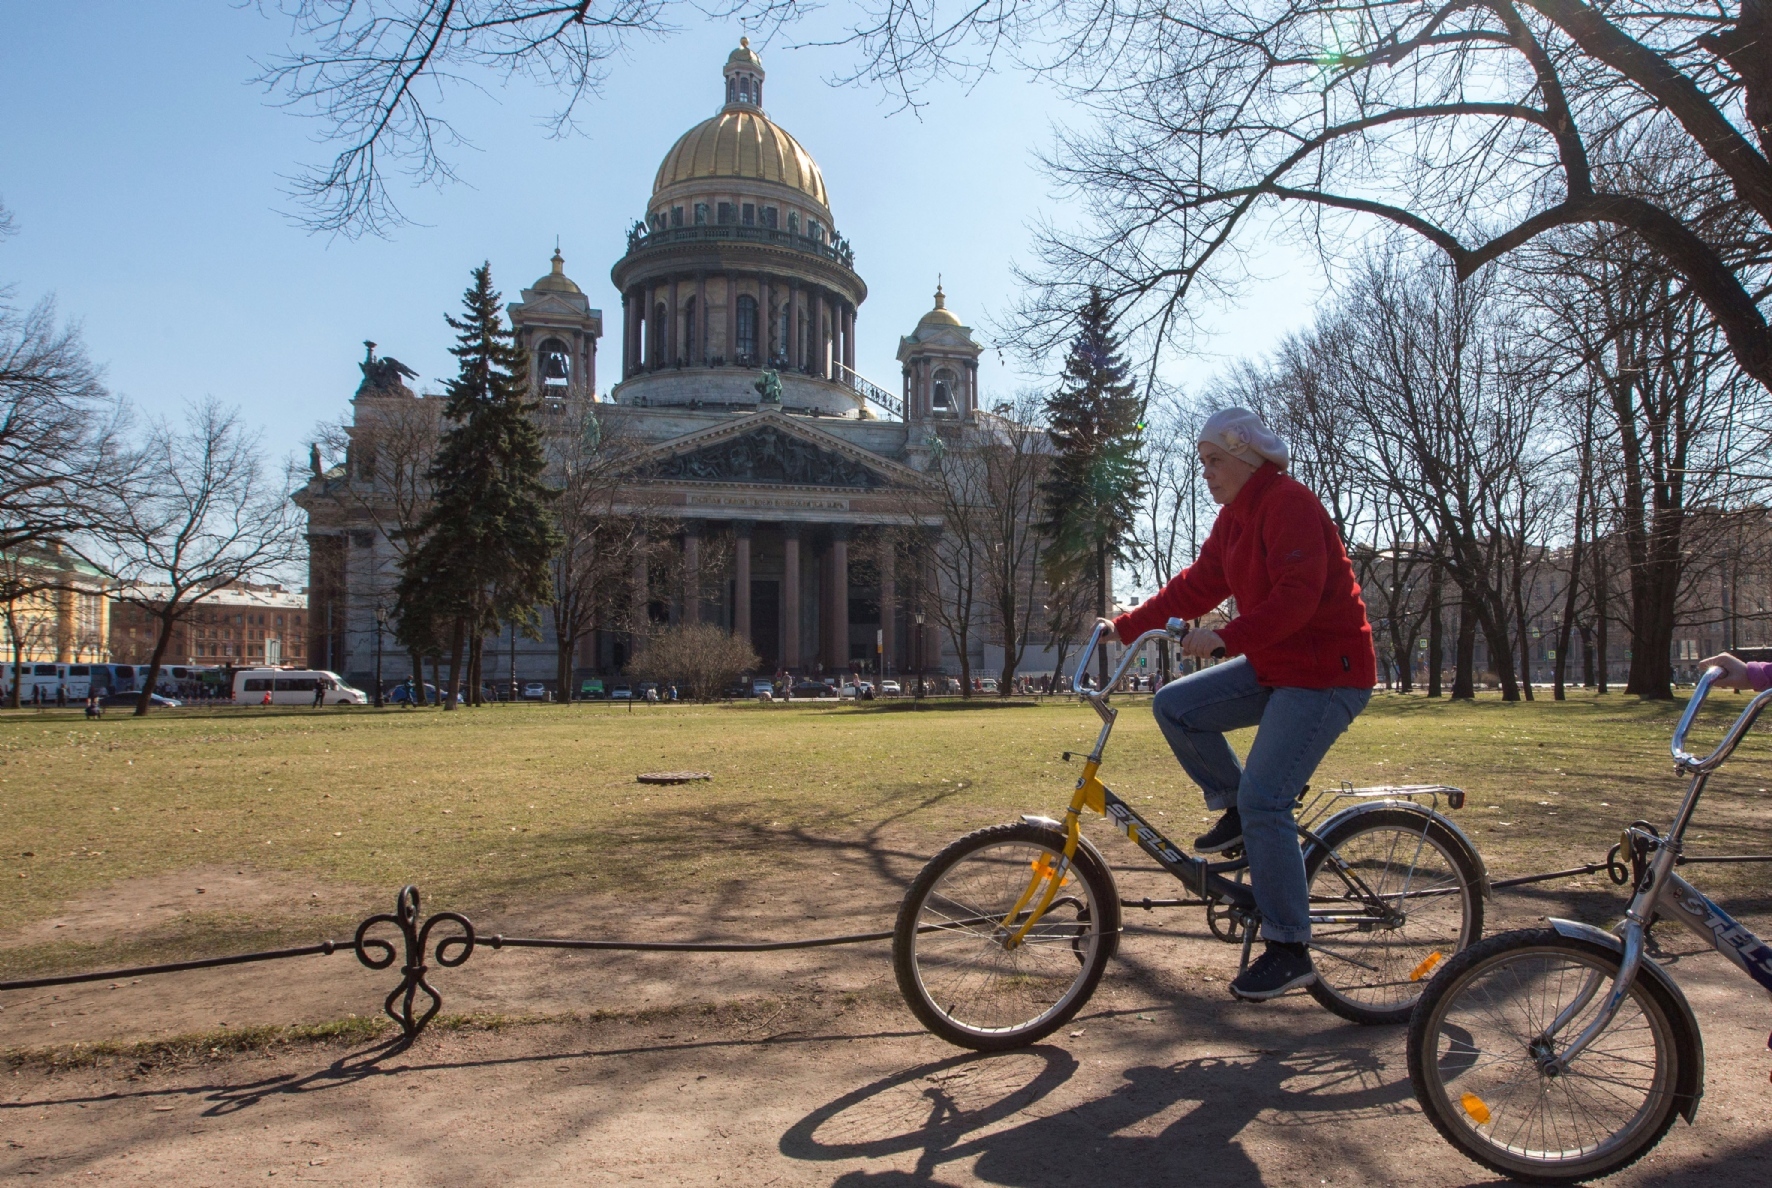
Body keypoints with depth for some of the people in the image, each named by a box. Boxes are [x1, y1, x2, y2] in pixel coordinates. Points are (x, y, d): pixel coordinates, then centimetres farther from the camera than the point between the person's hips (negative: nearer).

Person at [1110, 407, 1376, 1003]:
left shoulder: (1290, 505, -17)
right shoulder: (1235, 516, 11)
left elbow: (1297, 596, -28)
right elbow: (1197, 585, 11)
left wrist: (1226, 638, -36)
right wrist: (1126, 625, 6)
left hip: (1327, 672, -9)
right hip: (1273, 666, 9)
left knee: (1264, 801, -15)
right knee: (1174, 706, -2)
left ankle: (1290, 951, -4)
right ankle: (1234, 809, 13)